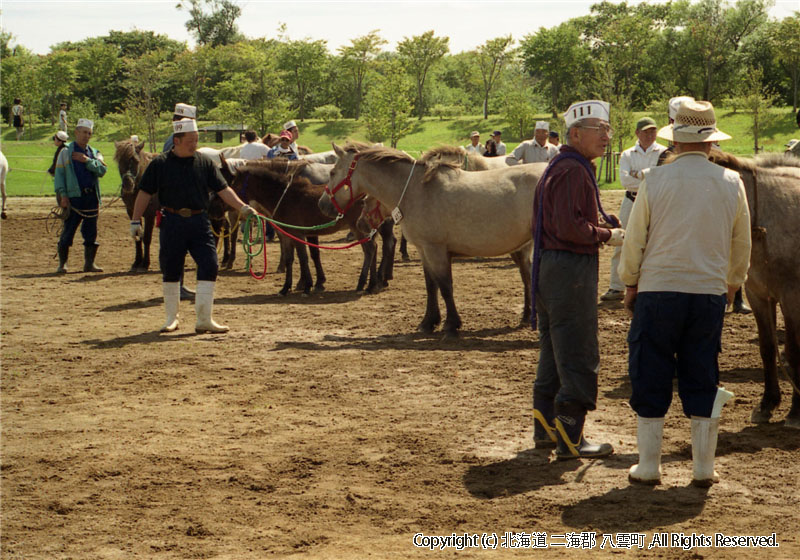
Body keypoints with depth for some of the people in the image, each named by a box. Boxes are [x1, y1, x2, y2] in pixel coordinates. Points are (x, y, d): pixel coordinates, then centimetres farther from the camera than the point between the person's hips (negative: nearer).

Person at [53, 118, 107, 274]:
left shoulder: (94, 153, 15)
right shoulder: (66, 152, 5)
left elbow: (102, 170, -2)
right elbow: (59, 174, -1)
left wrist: (87, 161, -12)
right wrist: (62, 194, -10)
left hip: (92, 197, 4)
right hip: (74, 197, -4)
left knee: (91, 232, 6)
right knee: (68, 230, -3)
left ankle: (89, 263, 15)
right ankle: (62, 263, 4)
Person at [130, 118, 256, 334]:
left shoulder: (204, 162, 6)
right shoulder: (160, 163, 0)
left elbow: (223, 189, 4)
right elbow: (145, 193, 3)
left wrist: (242, 207, -8)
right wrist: (136, 220, -1)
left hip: (199, 222, 2)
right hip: (172, 222, -2)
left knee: (209, 266, -7)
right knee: (170, 270, 6)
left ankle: (204, 319, -1)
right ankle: (172, 318, 21)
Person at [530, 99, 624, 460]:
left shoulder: (559, 167, 17)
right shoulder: (573, 171, -16)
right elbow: (569, 227, -24)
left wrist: (601, 231, 15)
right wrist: (608, 236, -13)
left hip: (548, 265, 11)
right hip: (571, 268, -11)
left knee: (554, 352, 18)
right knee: (579, 356, -5)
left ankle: (545, 428, 27)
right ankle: (570, 440, -1)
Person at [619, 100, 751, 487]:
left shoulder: (655, 180, -5)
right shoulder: (731, 183, 1)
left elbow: (634, 239, 0)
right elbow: (742, 245, 11)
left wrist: (630, 284, 14)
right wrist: (733, 284, 28)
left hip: (658, 292, -2)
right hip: (709, 294, 2)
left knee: (651, 378, 8)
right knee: (702, 380, 11)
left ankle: (648, 466, 11)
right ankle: (704, 468, 13)